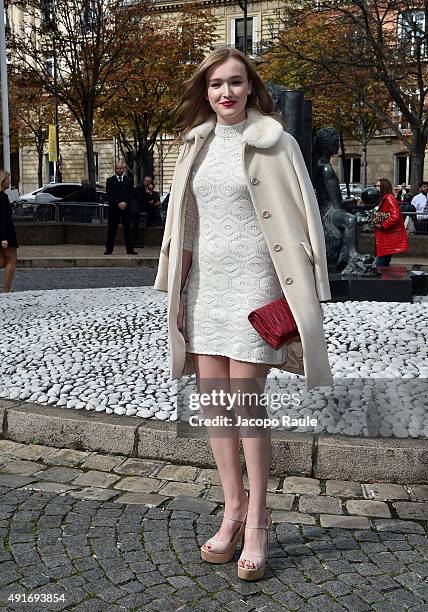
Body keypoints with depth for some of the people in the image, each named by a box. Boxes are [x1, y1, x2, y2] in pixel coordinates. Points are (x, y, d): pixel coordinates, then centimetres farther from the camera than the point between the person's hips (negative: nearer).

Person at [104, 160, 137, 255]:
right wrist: (118, 204, -14)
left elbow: (131, 194, 6)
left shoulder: (128, 181, 13)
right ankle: (109, 249, 4)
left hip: (126, 208, 2)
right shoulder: (110, 181, 6)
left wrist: (125, 203, -11)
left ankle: (129, 249, 7)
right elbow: (109, 195, -4)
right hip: (113, 209, -2)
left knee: (127, 229, 3)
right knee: (111, 229, 0)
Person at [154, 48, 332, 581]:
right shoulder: (195, 144, 12)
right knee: (212, 400, 7)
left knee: (246, 403, -6)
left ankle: (255, 521, 10)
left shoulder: (275, 143, -3)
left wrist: (300, 295, -10)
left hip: (253, 282, -5)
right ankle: (233, 508, 22)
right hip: (204, 282, 6)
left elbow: (301, 217, -5)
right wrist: (176, 290, 12)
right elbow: (183, 223, 15)